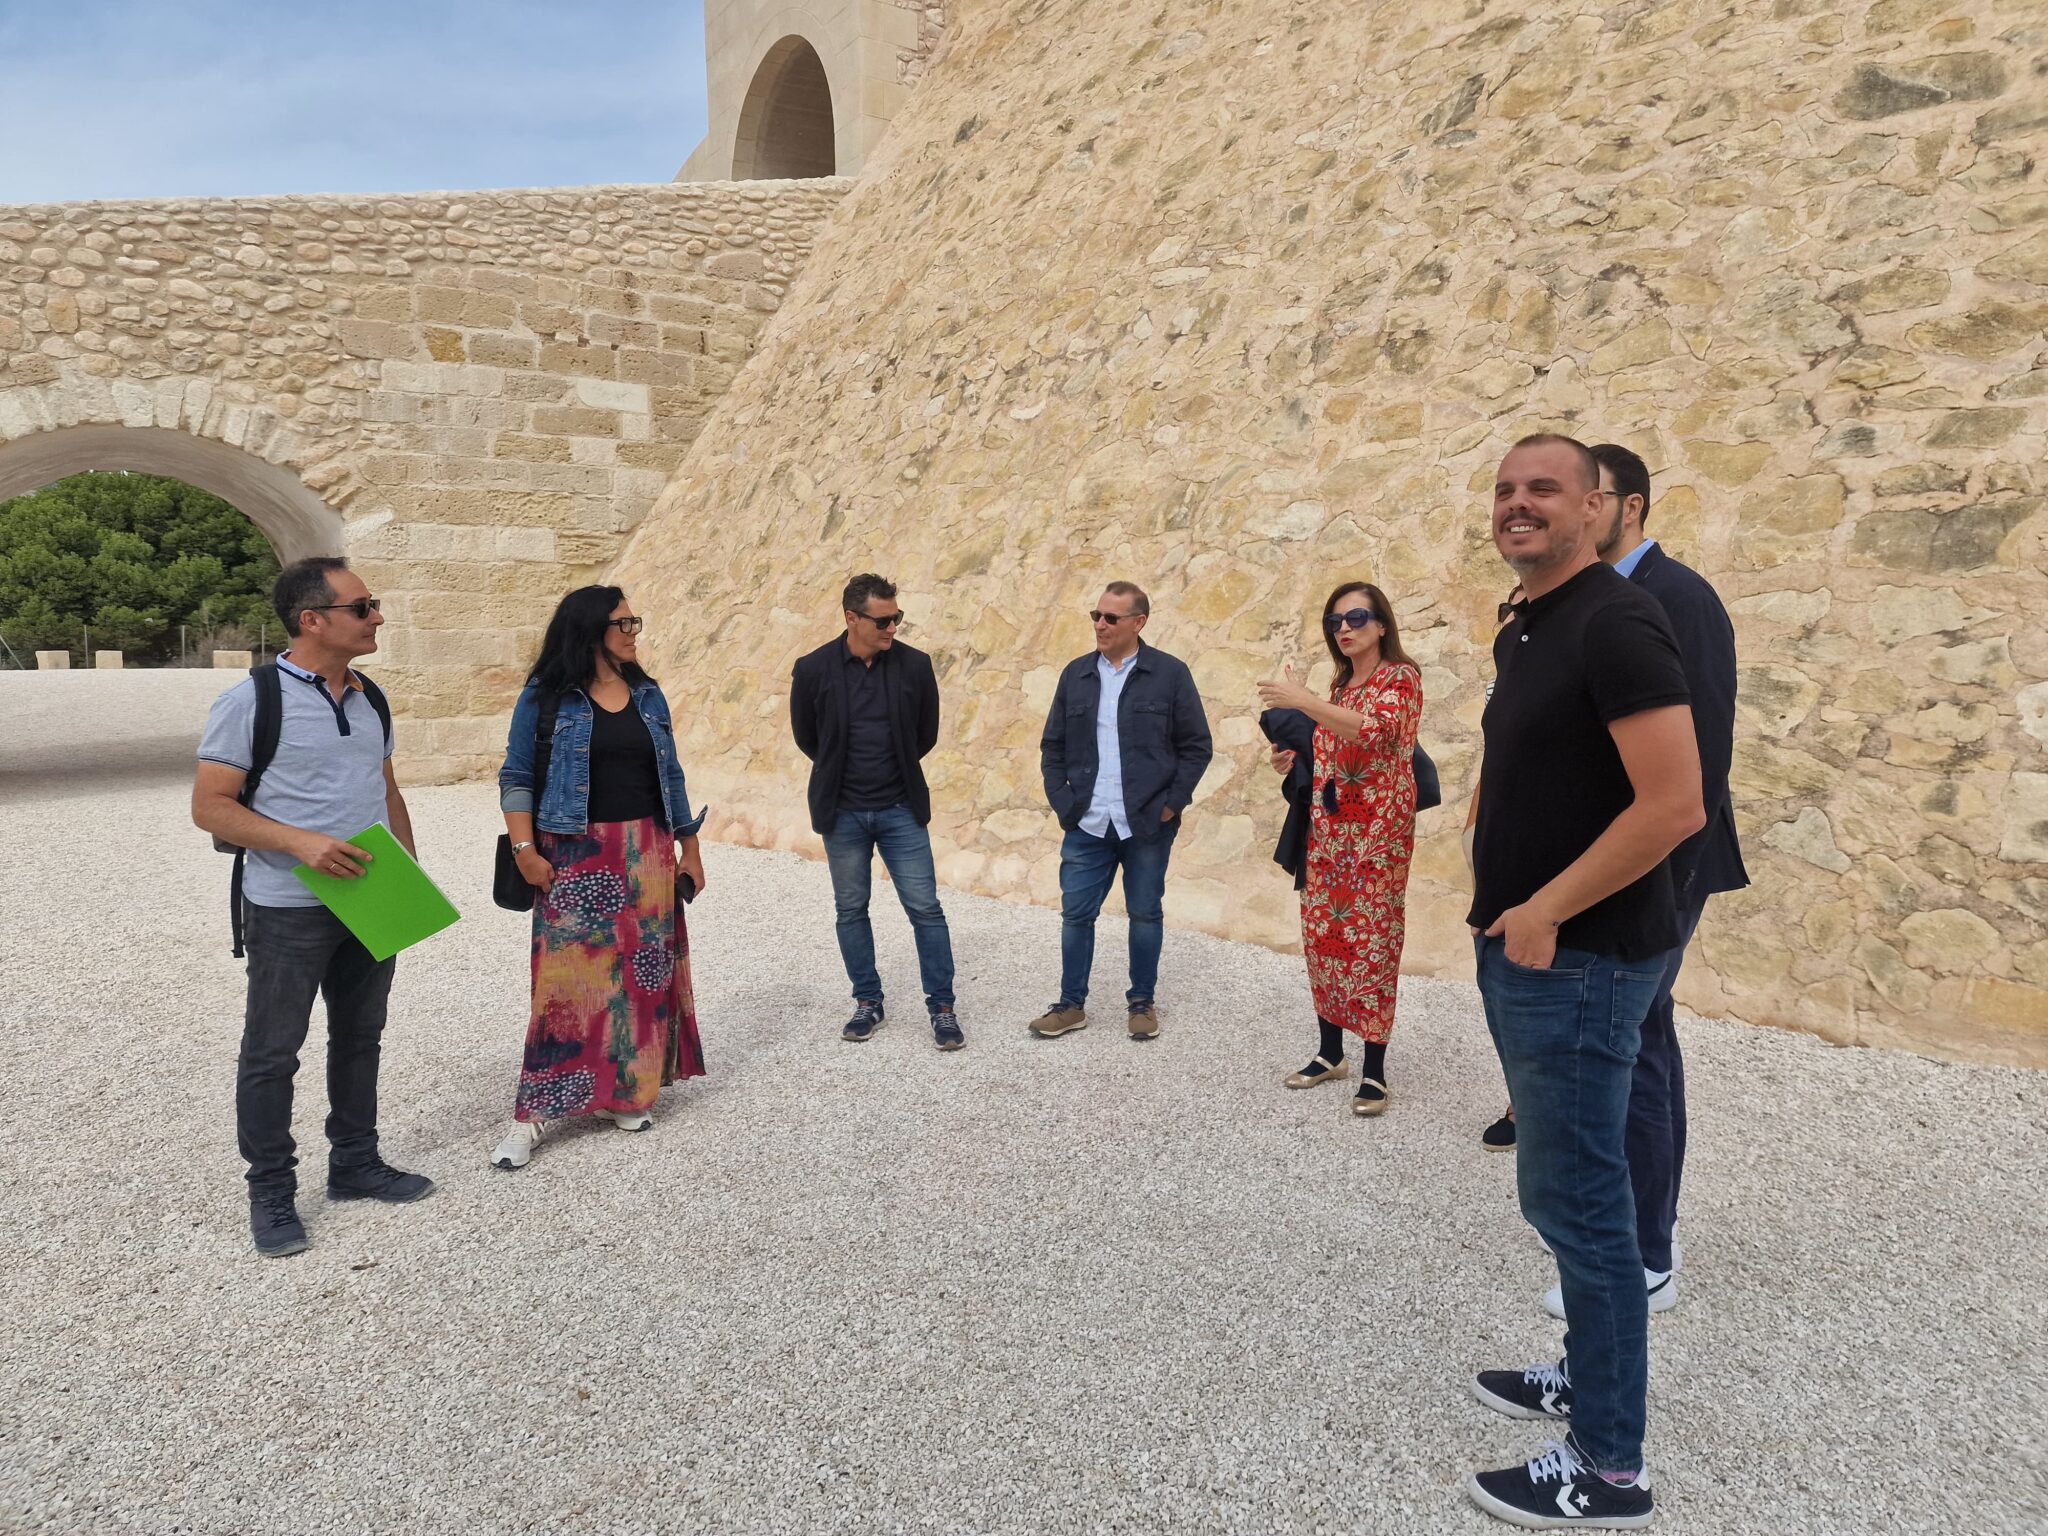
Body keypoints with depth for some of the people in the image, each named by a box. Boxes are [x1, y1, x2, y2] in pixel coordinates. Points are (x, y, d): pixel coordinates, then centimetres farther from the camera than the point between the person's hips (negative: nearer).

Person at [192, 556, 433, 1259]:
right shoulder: (251, 700, -13)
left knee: (360, 1039, 17)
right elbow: (210, 805, -13)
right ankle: (271, 1193, 19)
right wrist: (300, 843, -25)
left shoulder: (369, 699, 7)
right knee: (271, 1053, 5)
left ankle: (355, 1164, 32)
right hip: (288, 910, -6)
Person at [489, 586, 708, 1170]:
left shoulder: (647, 695, 9)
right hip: (574, 858, -4)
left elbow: (670, 776, 13)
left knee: (641, 970, 7)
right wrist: (524, 850, -12)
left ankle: (629, 1090, 21)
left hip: (646, 855, 5)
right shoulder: (545, 699, -3)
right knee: (568, 974, -5)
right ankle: (536, 1111, 3)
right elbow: (516, 778, -3)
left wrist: (690, 849, 12)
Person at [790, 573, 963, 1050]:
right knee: (851, 911, 10)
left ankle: (942, 1008, 12)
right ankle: (868, 1003, 25)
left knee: (925, 909, 0)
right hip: (842, 813, 1)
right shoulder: (813, 669, -8)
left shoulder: (914, 665, -7)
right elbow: (806, 737, 7)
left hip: (901, 809, 0)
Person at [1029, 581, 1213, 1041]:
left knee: (1145, 914, 9)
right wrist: (1061, 800, 1)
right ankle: (1071, 1005, 20)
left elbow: (1196, 746, -2)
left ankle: (1141, 1003, 25)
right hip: (1087, 826, 3)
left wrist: (1172, 803, -8)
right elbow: (1052, 746, 11)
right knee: (1076, 914, 6)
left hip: (1148, 826, -2)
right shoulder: (1076, 674, 7)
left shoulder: (1170, 673, -3)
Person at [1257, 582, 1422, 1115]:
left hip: (1377, 828, -7)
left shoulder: (1401, 677, -6)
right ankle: (1329, 1052, 21)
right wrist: (1296, 761, 6)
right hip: (1327, 825, 7)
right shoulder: (1340, 684, 16)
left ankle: (1374, 1070, 1)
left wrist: (1301, 701, -27)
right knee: (1321, 932, 8)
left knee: (1371, 938, -6)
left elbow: (1373, 730, -26)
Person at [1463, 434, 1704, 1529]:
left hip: (1579, 959, -9)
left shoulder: (1614, 623, -16)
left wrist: (1545, 912, -17)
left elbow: (1674, 805, -23)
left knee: (1576, 1201, -1)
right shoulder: (1521, 630, 13)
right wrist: (1502, 908, 12)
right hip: (1519, 949, 9)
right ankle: (1590, 1370, 37)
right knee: (1565, 1190, 20)